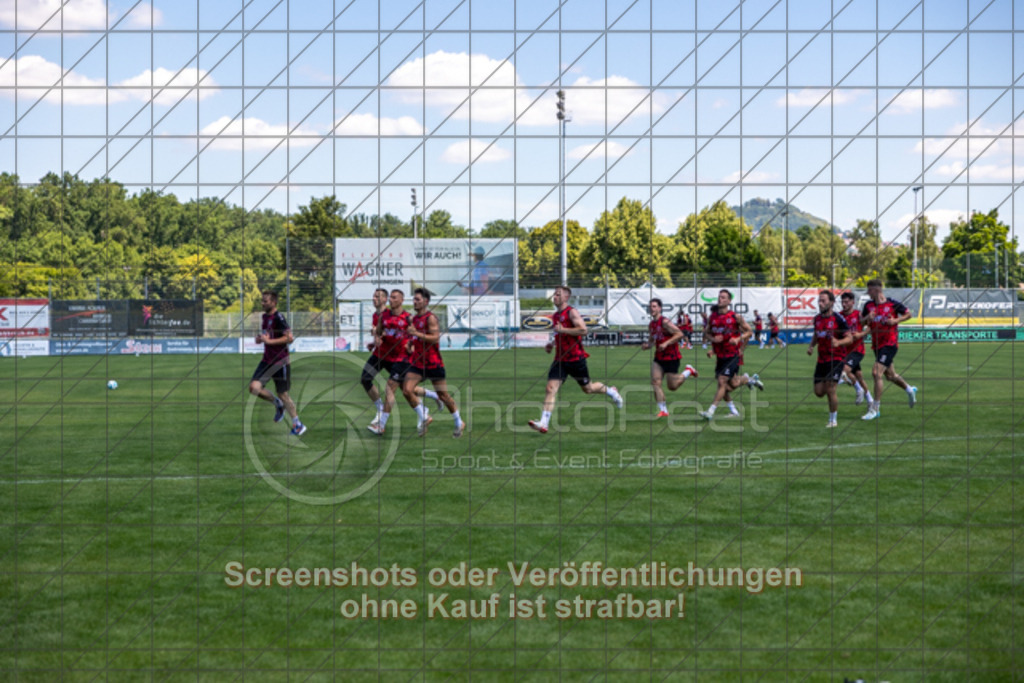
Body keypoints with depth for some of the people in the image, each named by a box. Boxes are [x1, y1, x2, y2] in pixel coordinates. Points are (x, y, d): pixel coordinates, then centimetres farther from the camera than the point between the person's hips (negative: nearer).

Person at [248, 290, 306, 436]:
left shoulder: (278, 318, -16)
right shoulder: (264, 317, 10)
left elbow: (290, 338, -24)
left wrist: (269, 341, -23)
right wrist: (260, 338, 4)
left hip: (281, 361, -7)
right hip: (267, 360, 7)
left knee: (282, 394, 1)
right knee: (254, 387, -10)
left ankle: (297, 424, 18)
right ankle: (277, 404, 16)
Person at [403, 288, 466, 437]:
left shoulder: (430, 318, -11)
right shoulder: (414, 319, 12)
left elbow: (435, 338, -22)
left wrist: (416, 334, -29)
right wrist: (410, 345, 7)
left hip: (433, 363, -7)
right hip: (417, 362, 7)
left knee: (443, 395, 3)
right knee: (407, 390, -12)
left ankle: (459, 422, 21)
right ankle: (424, 417, 6)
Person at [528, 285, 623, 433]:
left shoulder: (572, 312, -10)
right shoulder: (555, 316, 14)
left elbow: (583, 330, -22)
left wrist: (563, 330, -22)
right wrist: (552, 344, 12)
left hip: (575, 358, -6)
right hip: (560, 359, 6)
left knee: (587, 388, 10)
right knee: (551, 388, -11)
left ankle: (610, 391, 41)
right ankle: (544, 423, -19)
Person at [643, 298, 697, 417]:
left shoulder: (665, 322, -16)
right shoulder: (651, 325, 8)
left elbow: (680, 334, -21)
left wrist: (666, 343, -27)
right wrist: (647, 345, -3)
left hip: (671, 357, -7)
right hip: (659, 358, 7)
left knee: (672, 386, 1)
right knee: (655, 383, -9)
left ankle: (688, 371, 26)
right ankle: (663, 410, -3)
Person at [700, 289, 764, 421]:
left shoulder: (735, 317, -9)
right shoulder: (712, 317, 2)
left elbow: (749, 332, -1)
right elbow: (706, 333, 11)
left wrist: (738, 339, -18)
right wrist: (713, 339, -10)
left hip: (733, 355, -5)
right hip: (720, 355, 5)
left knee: (722, 381, -13)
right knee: (732, 384, 10)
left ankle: (711, 411, -12)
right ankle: (748, 379, 43)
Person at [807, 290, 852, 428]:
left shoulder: (838, 319, -11)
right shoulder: (817, 319, 7)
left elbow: (849, 338, -10)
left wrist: (838, 342, -30)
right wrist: (811, 346, 4)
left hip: (836, 358, -6)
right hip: (821, 359, 6)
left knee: (830, 389, -13)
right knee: (819, 392, 3)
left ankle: (833, 420, 4)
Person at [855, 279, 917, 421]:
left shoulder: (892, 304, -10)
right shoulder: (869, 305, 4)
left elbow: (908, 314, 2)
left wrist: (896, 320, -15)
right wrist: (867, 318, -11)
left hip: (889, 344, -7)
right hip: (877, 344, 7)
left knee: (876, 372, -18)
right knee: (889, 375, 19)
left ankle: (875, 408, -12)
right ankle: (910, 390, 46)